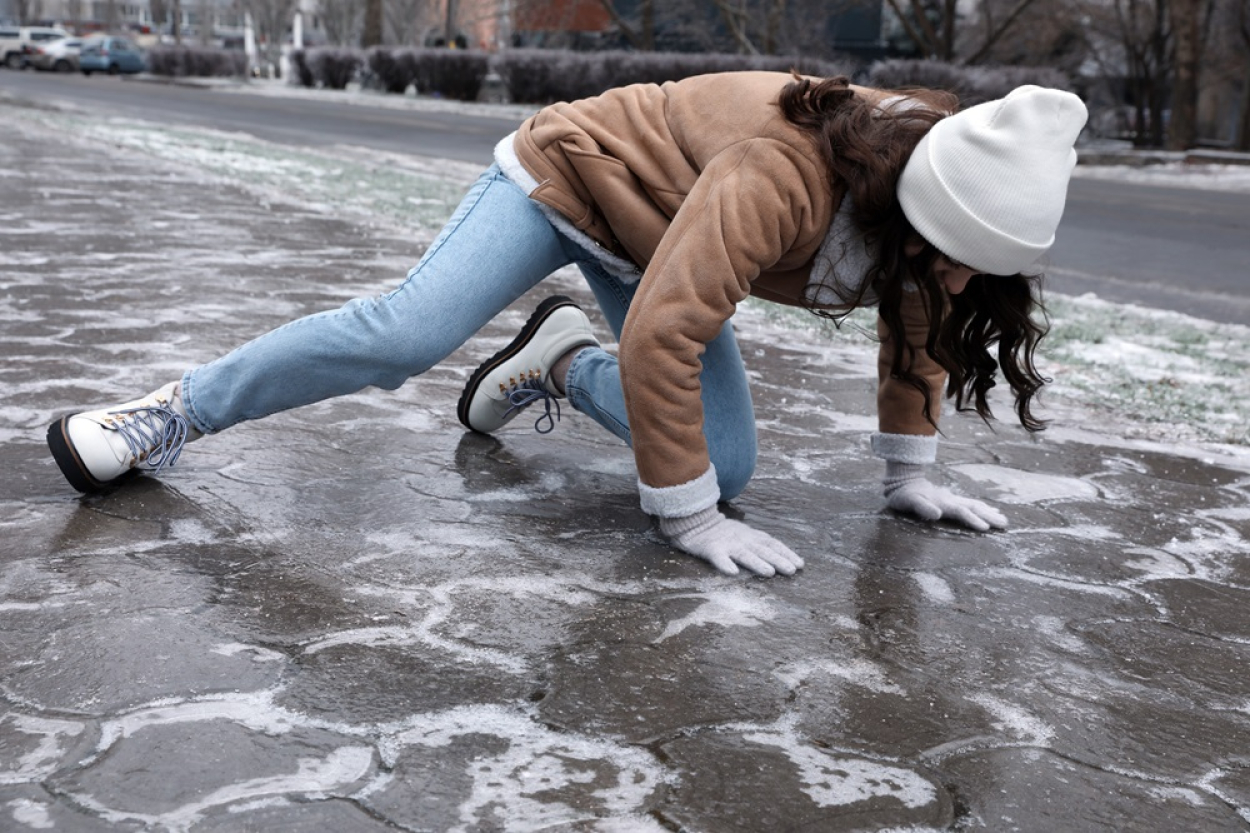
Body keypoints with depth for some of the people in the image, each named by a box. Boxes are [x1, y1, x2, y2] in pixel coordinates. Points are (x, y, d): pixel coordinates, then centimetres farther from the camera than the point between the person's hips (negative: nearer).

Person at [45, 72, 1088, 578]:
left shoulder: (931, 195, -16)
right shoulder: (782, 174, -42)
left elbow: (918, 325, 2)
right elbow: (662, 333, -42)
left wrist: (909, 472, 3)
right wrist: (688, 517, -35)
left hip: (657, 241, 7)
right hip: (574, 166, -7)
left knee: (726, 466, -8)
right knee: (402, 331, -25)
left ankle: (564, 363, 16)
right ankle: (174, 414, -6)